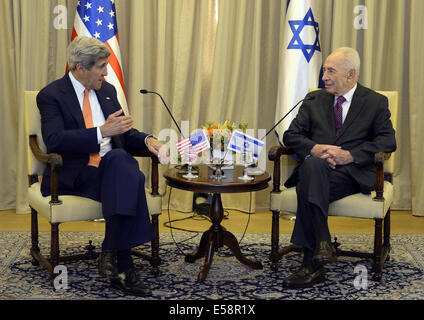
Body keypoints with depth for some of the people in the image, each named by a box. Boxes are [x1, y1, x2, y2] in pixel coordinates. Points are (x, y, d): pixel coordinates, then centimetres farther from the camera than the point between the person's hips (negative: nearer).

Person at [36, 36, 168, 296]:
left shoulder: (107, 90, 17)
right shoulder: (51, 95, -2)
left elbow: (123, 133, 22)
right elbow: (55, 140, -18)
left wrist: (147, 140, -1)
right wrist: (102, 131, -25)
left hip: (112, 168, 6)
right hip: (72, 176, -5)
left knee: (125, 167, -32)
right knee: (123, 162, -35)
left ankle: (111, 253, -33)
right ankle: (123, 265, -36)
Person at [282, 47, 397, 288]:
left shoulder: (376, 102, 10)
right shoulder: (314, 99, 18)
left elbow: (388, 142, -1)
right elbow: (291, 135, 11)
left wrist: (350, 155, -15)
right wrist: (314, 148, -11)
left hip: (353, 173, -3)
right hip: (315, 167, 3)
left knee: (308, 187, -34)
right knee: (313, 164, -36)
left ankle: (311, 263, -33)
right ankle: (322, 246, -37)